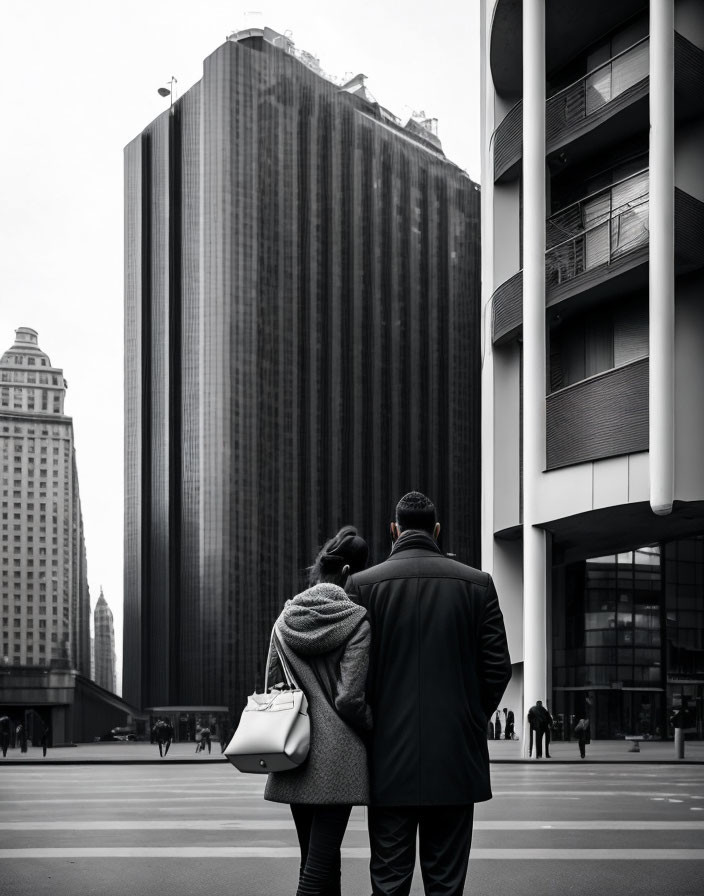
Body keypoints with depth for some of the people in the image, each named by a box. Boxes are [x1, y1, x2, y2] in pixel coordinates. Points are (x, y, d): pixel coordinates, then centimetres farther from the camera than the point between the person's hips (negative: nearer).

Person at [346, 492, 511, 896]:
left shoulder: (363, 584, -2)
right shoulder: (477, 583, 1)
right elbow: (498, 666, 0)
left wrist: (372, 727, 10)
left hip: (391, 758, -1)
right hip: (456, 758, 1)